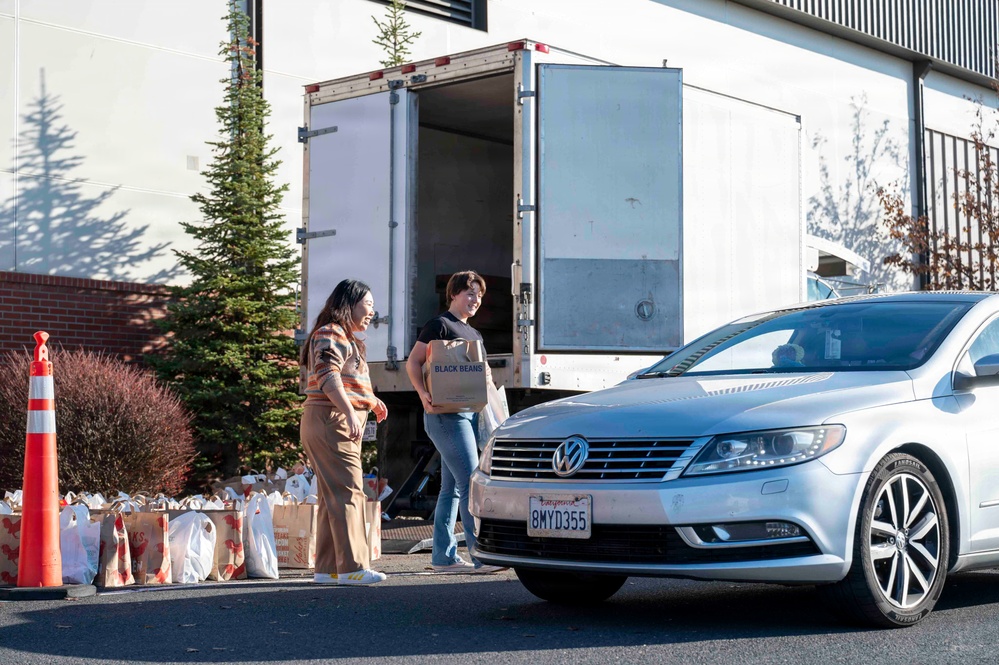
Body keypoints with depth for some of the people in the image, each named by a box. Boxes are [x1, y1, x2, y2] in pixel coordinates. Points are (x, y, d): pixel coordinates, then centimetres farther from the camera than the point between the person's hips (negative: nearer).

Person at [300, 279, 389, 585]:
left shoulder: (345, 338, 24)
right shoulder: (331, 334, -10)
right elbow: (328, 376, -24)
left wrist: (370, 400, 29)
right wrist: (350, 412, -32)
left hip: (338, 424, 11)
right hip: (331, 421, -11)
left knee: (333, 497, 10)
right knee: (348, 492, -14)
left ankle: (328, 569, 13)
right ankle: (352, 567, -16)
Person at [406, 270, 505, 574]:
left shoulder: (474, 334, 22)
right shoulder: (440, 325, -4)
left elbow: (482, 371, 27)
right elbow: (413, 362, -10)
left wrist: (486, 376, 4)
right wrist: (424, 395, -24)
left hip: (468, 412, 9)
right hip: (446, 414, -9)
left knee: (452, 487, 10)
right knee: (471, 483, -14)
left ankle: (443, 556, 14)